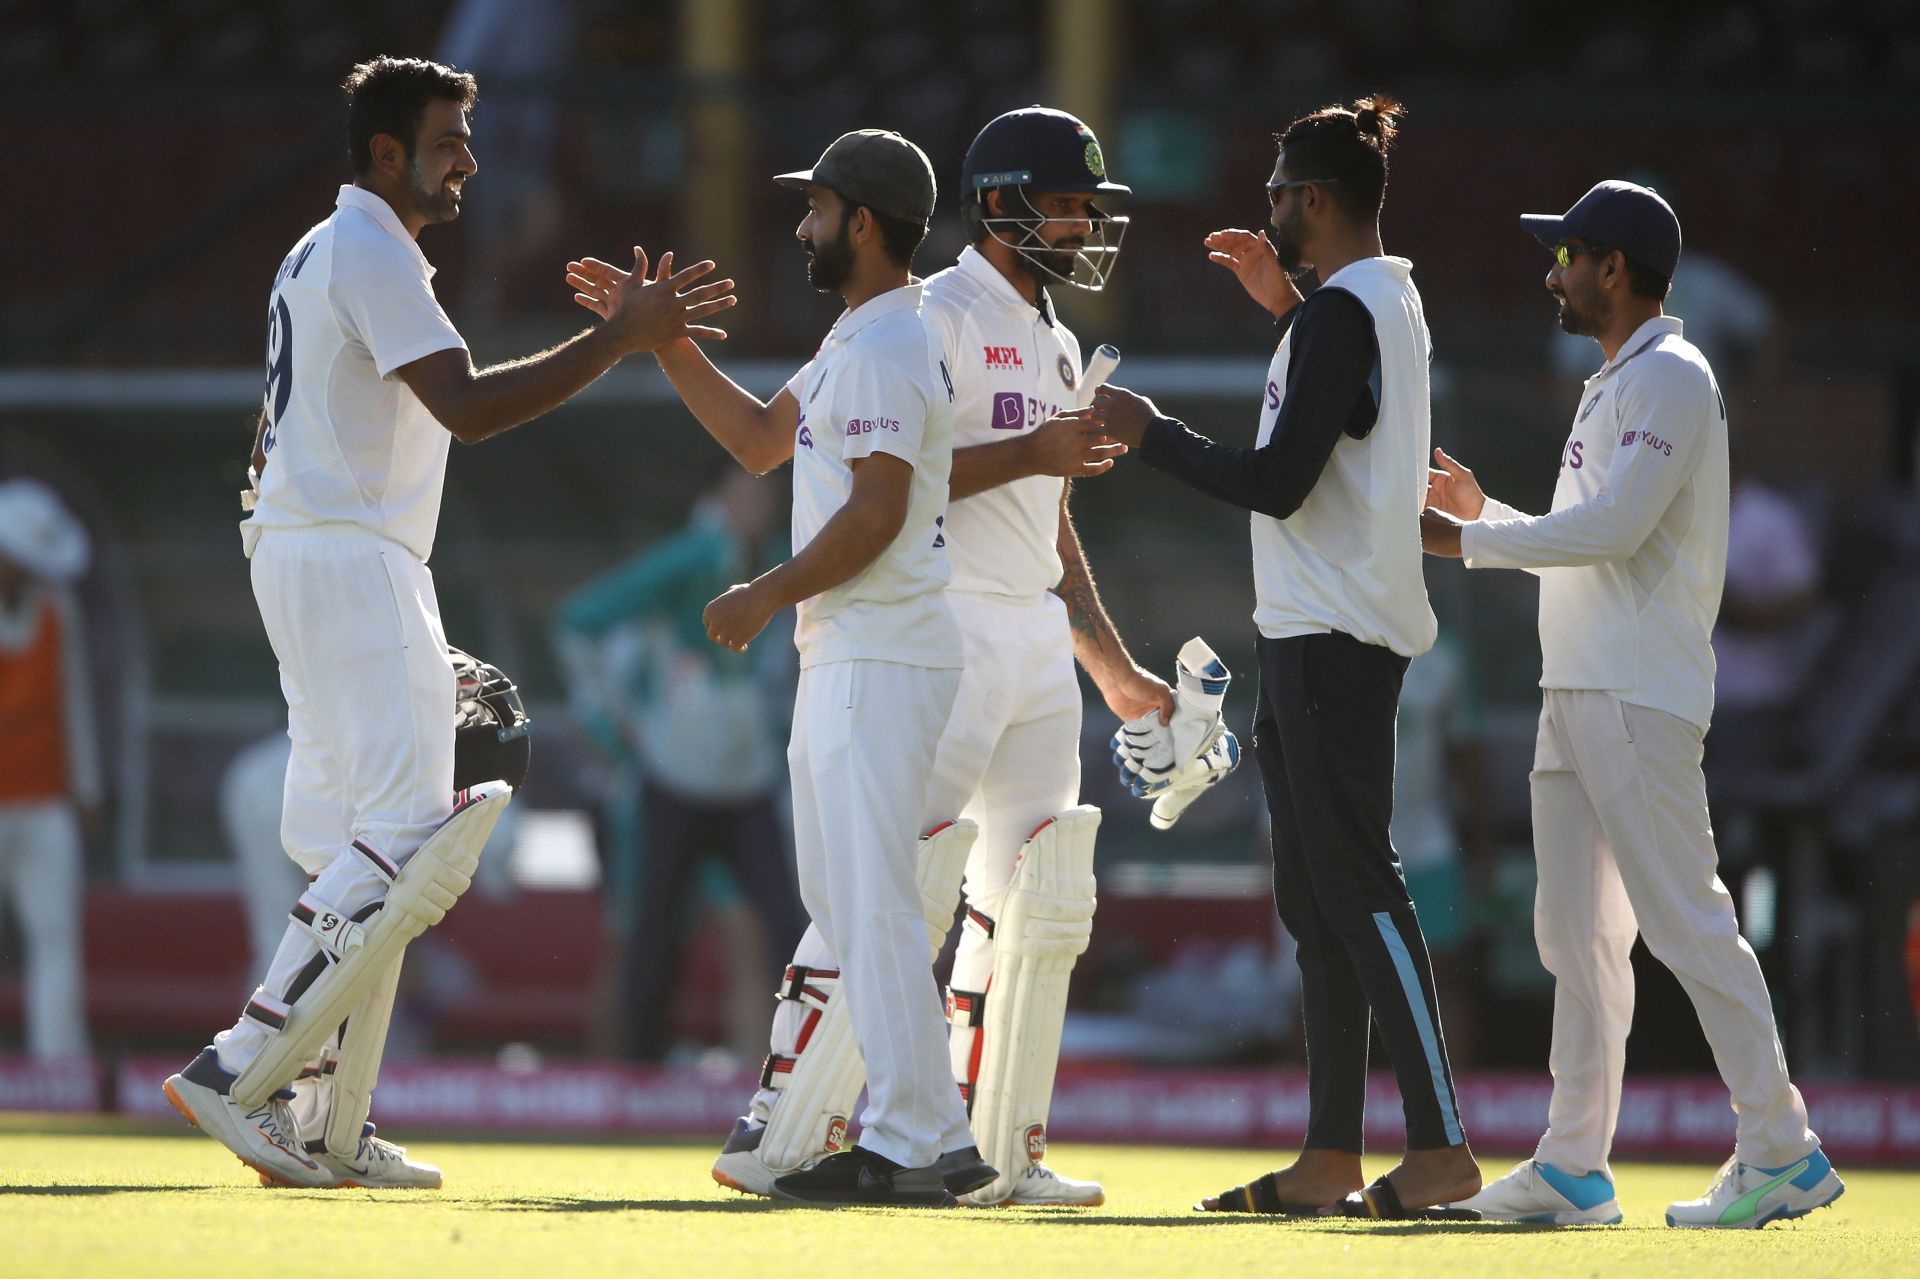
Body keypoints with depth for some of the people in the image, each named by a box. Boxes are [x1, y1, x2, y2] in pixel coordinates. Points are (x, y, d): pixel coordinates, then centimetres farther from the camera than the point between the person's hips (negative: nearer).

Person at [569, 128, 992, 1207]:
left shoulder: (888, 348, -15)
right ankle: (914, 1131, 14)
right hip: (845, 655, 11)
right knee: (840, 902, 13)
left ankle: (918, 1147, -11)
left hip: (882, 659, -11)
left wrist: (764, 597, -14)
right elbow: (760, 439, 27)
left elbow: (875, 514, -22)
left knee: (873, 903, -11)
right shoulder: (856, 341, 18)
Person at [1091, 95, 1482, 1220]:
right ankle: (1332, 1159, 11)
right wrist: (1286, 306, 25)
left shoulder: (1338, 316, -15)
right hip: (1325, 632, 10)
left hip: (1333, 640, -10)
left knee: (1358, 885, -11)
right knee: (1317, 897, 10)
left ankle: (1442, 1146, -12)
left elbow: (1279, 483, -20)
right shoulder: (1394, 301, 15)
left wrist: (1151, 434, -9)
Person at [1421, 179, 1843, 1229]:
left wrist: (1469, 542, -14)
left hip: (1639, 698, -10)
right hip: (1576, 696, 10)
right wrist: (1485, 516, 18)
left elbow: (1617, 527, -21)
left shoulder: (1670, 377, -10)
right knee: (1575, 933, 8)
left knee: (1686, 922, -12)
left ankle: (1782, 1151, -10)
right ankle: (1573, 1168, 9)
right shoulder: (1613, 386, 21)